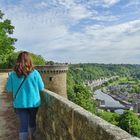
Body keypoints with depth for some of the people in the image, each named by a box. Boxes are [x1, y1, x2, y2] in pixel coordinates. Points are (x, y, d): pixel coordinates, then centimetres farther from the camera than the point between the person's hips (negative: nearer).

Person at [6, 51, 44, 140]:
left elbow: (9, 90, -2)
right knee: (32, 122, 22)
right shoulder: (34, 73, -13)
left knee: (23, 124, 9)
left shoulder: (13, 74, -10)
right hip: (33, 103, 0)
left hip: (19, 104, 0)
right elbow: (41, 88, -6)